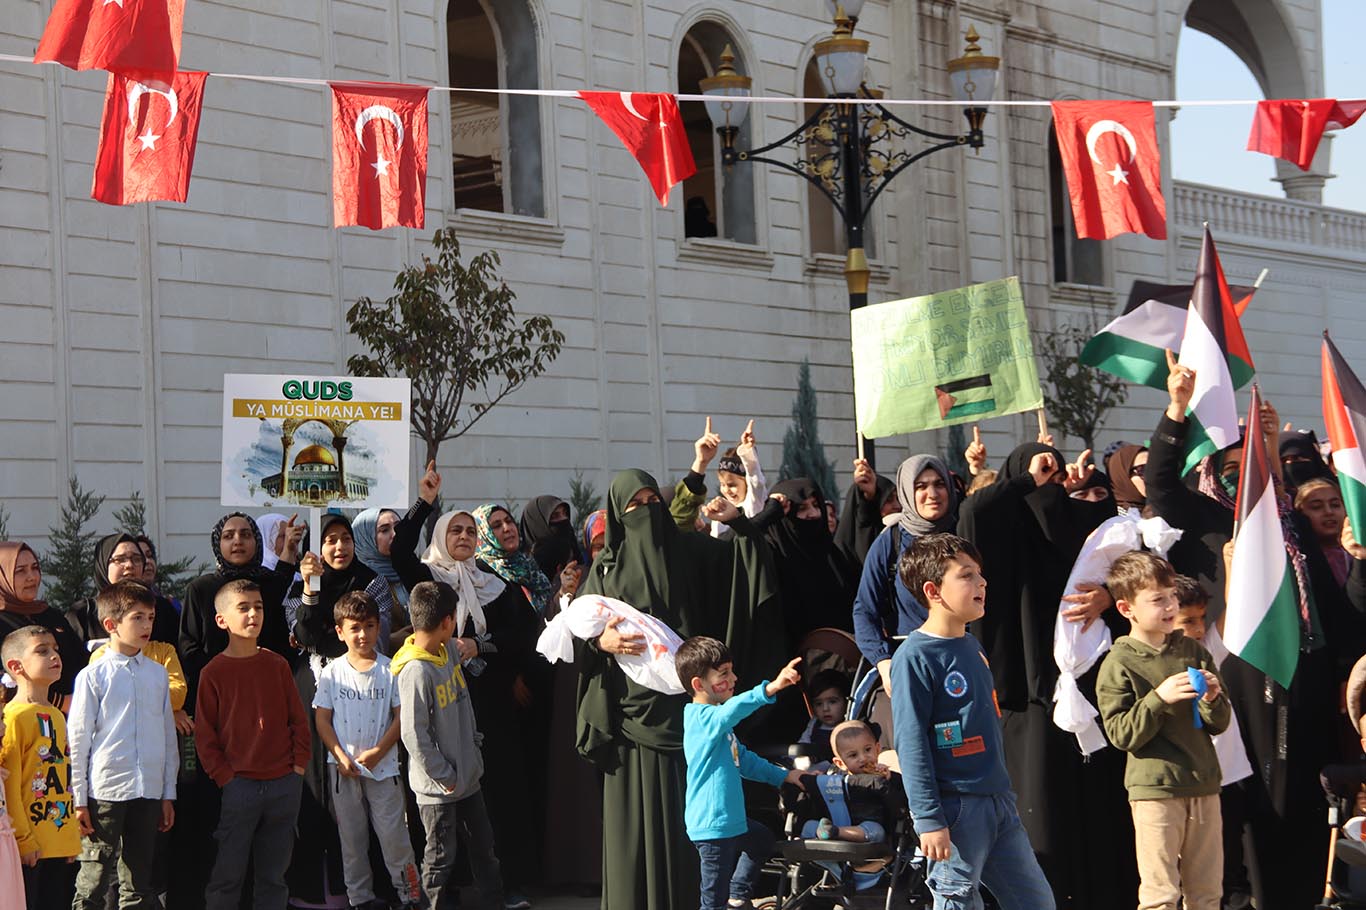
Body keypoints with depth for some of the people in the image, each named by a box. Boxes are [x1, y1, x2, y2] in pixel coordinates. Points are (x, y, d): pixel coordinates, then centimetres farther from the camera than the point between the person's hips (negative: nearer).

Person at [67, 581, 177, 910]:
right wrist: (79, 800, -5)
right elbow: (78, 740, -3)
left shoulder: (158, 674, 10)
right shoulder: (93, 676, -4)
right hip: (105, 792, -5)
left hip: (149, 792, 5)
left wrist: (169, 794, 12)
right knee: (94, 882, -4)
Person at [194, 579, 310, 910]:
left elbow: (298, 719, 11)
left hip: (284, 784, 3)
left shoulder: (276, 665, 7)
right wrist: (225, 777, -8)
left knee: (273, 874, 9)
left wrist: (299, 765, 1)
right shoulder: (213, 672, -2)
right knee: (228, 874, -1)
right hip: (240, 785, -3)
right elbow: (204, 734, -2)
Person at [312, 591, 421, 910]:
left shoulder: (390, 670, -4)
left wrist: (378, 751, -12)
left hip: (383, 765, -2)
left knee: (392, 833, -2)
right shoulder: (332, 673, 0)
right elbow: (322, 720, 1)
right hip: (343, 768, 2)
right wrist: (341, 757, -9)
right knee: (351, 836, 10)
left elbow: (401, 716, -3)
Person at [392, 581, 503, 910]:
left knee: (484, 849, 17)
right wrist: (445, 777, -15)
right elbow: (414, 735, -21)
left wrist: (475, 752, 13)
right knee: (441, 859, 7)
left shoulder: (448, 652, 2)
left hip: (468, 776, 8)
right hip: (438, 788, -8)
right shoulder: (415, 671, -22)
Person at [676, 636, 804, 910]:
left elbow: (742, 758, 27)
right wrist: (770, 689, -54)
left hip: (730, 818, 11)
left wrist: (784, 776, 28)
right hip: (713, 825, -11)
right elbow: (731, 710, -41)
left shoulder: (717, 719, 15)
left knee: (762, 839, 35)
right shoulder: (701, 718, -19)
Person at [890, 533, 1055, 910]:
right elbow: (910, 744, -15)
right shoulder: (914, 657, -13)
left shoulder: (972, 646, 13)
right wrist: (929, 819, -18)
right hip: (956, 810, -8)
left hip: (999, 802, 8)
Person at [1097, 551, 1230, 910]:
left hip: (1203, 785, 5)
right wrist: (1159, 698, -21)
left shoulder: (1192, 651, 9)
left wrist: (1212, 700, -9)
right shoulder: (1119, 665, -5)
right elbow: (1121, 734, -11)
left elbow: (1220, 723, 12)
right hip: (1155, 789, -5)